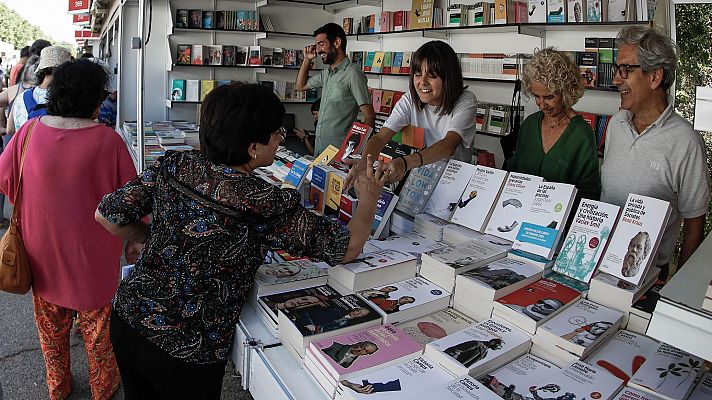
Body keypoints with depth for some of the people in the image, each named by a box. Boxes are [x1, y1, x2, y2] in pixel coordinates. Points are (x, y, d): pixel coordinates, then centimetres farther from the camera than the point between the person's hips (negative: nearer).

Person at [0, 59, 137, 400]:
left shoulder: (29, 132, -11)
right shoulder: (108, 140, -19)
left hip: (42, 252, 3)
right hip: (93, 256, -3)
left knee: (51, 324, 23)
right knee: (96, 323, 17)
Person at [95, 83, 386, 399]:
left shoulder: (174, 166, -10)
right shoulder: (265, 205, -25)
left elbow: (107, 214, -2)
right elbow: (347, 247, -17)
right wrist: (369, 199, 2)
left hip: (127, 320, 5)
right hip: (186, 354, -4)